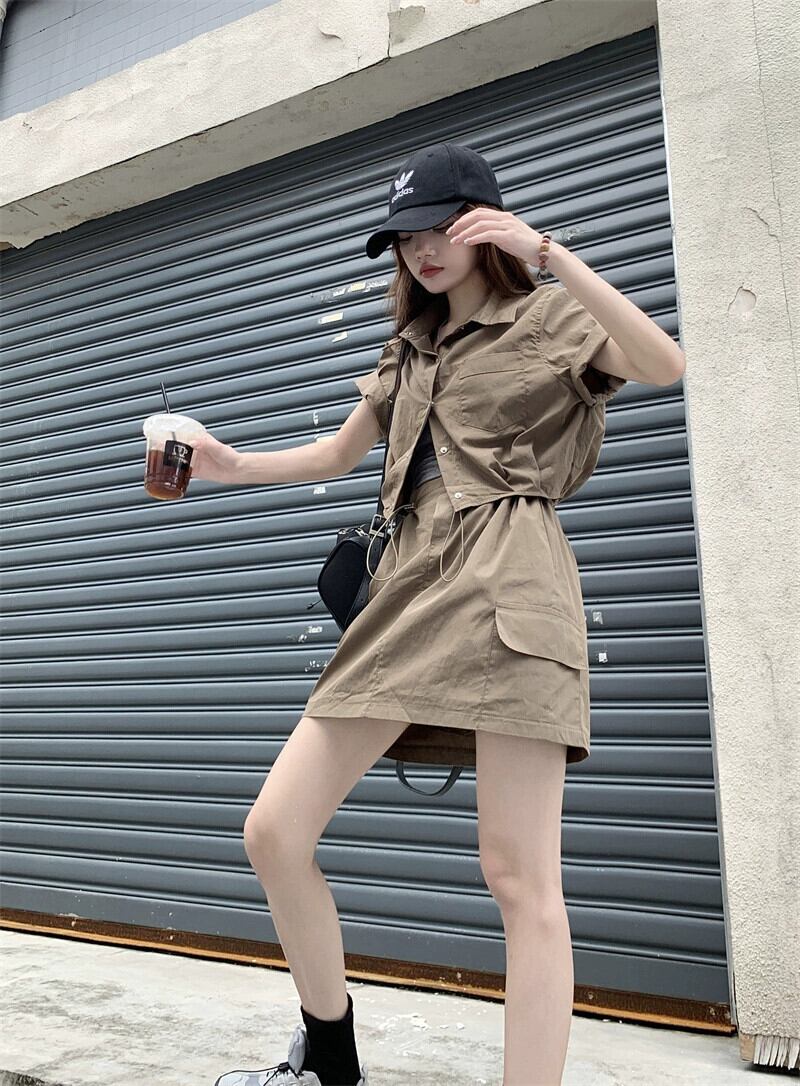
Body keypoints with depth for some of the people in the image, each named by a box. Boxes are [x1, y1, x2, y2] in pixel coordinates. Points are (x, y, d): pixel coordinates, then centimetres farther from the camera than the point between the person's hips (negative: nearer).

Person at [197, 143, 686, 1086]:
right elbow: (337, 455, 32)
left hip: (505, 584, -6)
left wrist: (547, 252, -11)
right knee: (273, 832, 0)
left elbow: (665, 366, -9)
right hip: (410, 586, 6)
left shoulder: (549, 317, 10)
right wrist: (232, 465, 18)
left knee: (517, 871, -11)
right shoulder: (411, 348, 28)